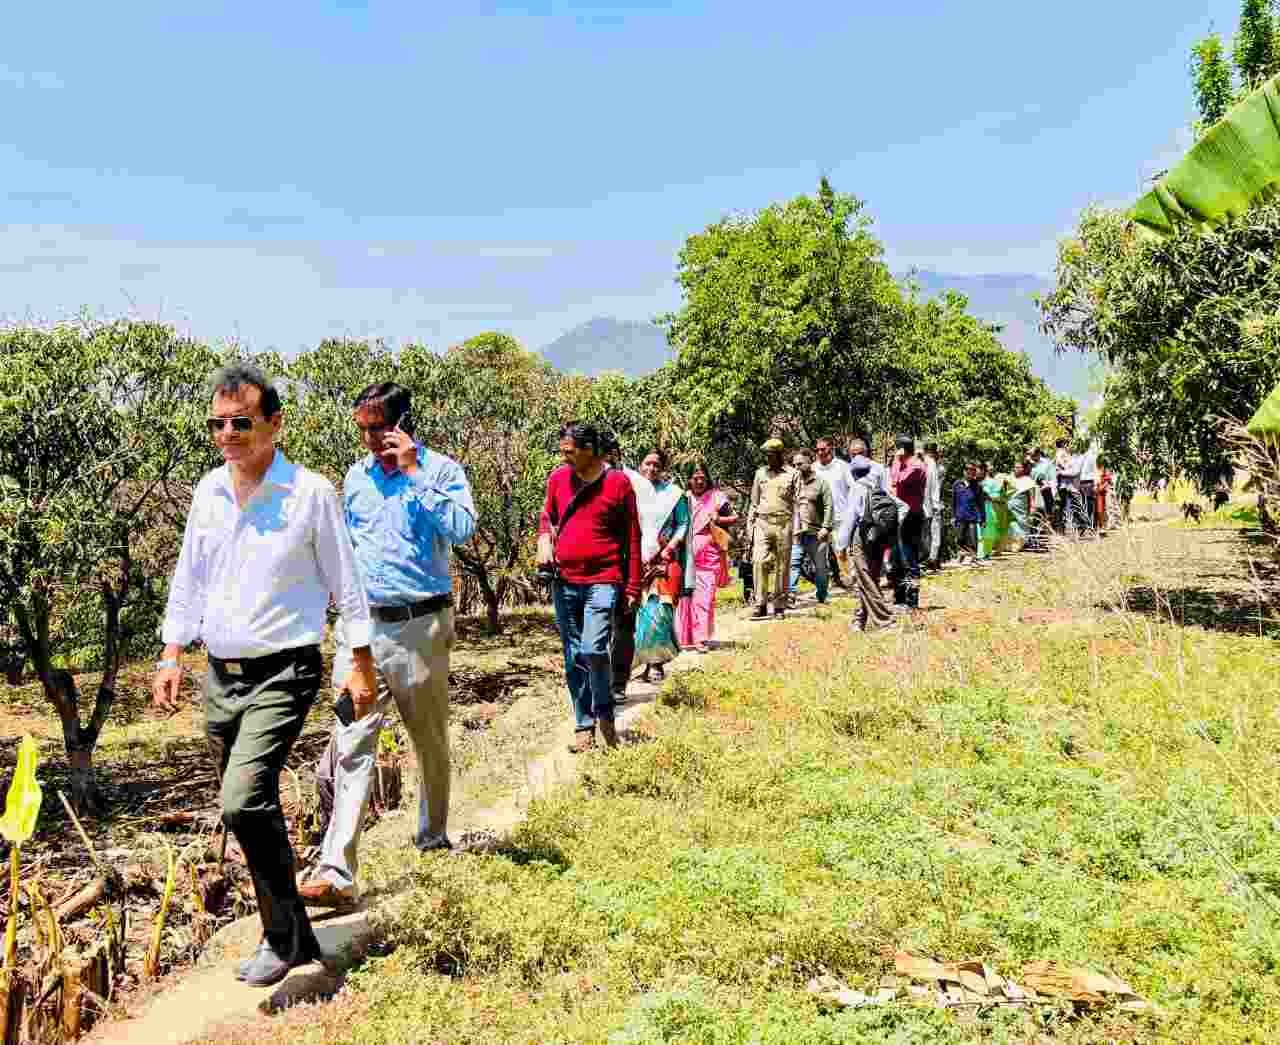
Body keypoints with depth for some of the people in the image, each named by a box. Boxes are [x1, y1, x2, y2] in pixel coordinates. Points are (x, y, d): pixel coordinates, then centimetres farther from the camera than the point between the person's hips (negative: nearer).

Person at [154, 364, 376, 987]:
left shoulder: (311, 493, -9)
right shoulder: (208, 491, 7)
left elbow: (345, 585, -4)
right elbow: (188, 580, 16)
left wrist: (361, 664, -4)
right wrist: (171, 656, 11)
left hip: (282, 674, -6)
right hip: (220, 673, 7)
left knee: (243, 802, -20)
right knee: (251, 810, 13)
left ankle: (284, 936, -1)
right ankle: (294, 936, 29)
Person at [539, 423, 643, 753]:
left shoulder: (618, 482, -5)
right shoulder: (558, 478, 6)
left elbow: (632, 537, -1)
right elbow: (547, 516, 24)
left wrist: (633, 586, -3)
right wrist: (544, 540, 2)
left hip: (603, 581, -4)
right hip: (564, 582, 5)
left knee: (593, 650, -18)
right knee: (574, 658, 8)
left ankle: (605, 713, 6)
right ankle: (584, 726, 19)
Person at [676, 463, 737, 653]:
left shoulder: (717, 497, 7)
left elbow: (734, 518, 9)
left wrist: (718, 519, -7)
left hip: (709, 553, -2)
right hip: (687, 554, 2)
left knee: (705, 594, -9)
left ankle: (701, 638, -8)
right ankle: (685, 637, 7)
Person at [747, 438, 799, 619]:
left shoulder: (791, 475, 5)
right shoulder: (760, 473, 13)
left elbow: (796, 502, 4)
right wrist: (750, 523, 10)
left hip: (784, 524, -2)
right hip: (763, 523, 2)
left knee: (782, 565, 3)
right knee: (759, 561, -11)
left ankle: (780, 606, 11)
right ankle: (760, 604, -8)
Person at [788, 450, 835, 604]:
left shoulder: (821, 482, 1)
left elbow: (829, 506, -4)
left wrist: (826, 527, -13)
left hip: (816, 534, -3)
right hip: (796, 534, 3)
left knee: (821, 567, 7)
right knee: (792, 564, -9)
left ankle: (821, 599, 20)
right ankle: (790, 595, -10)